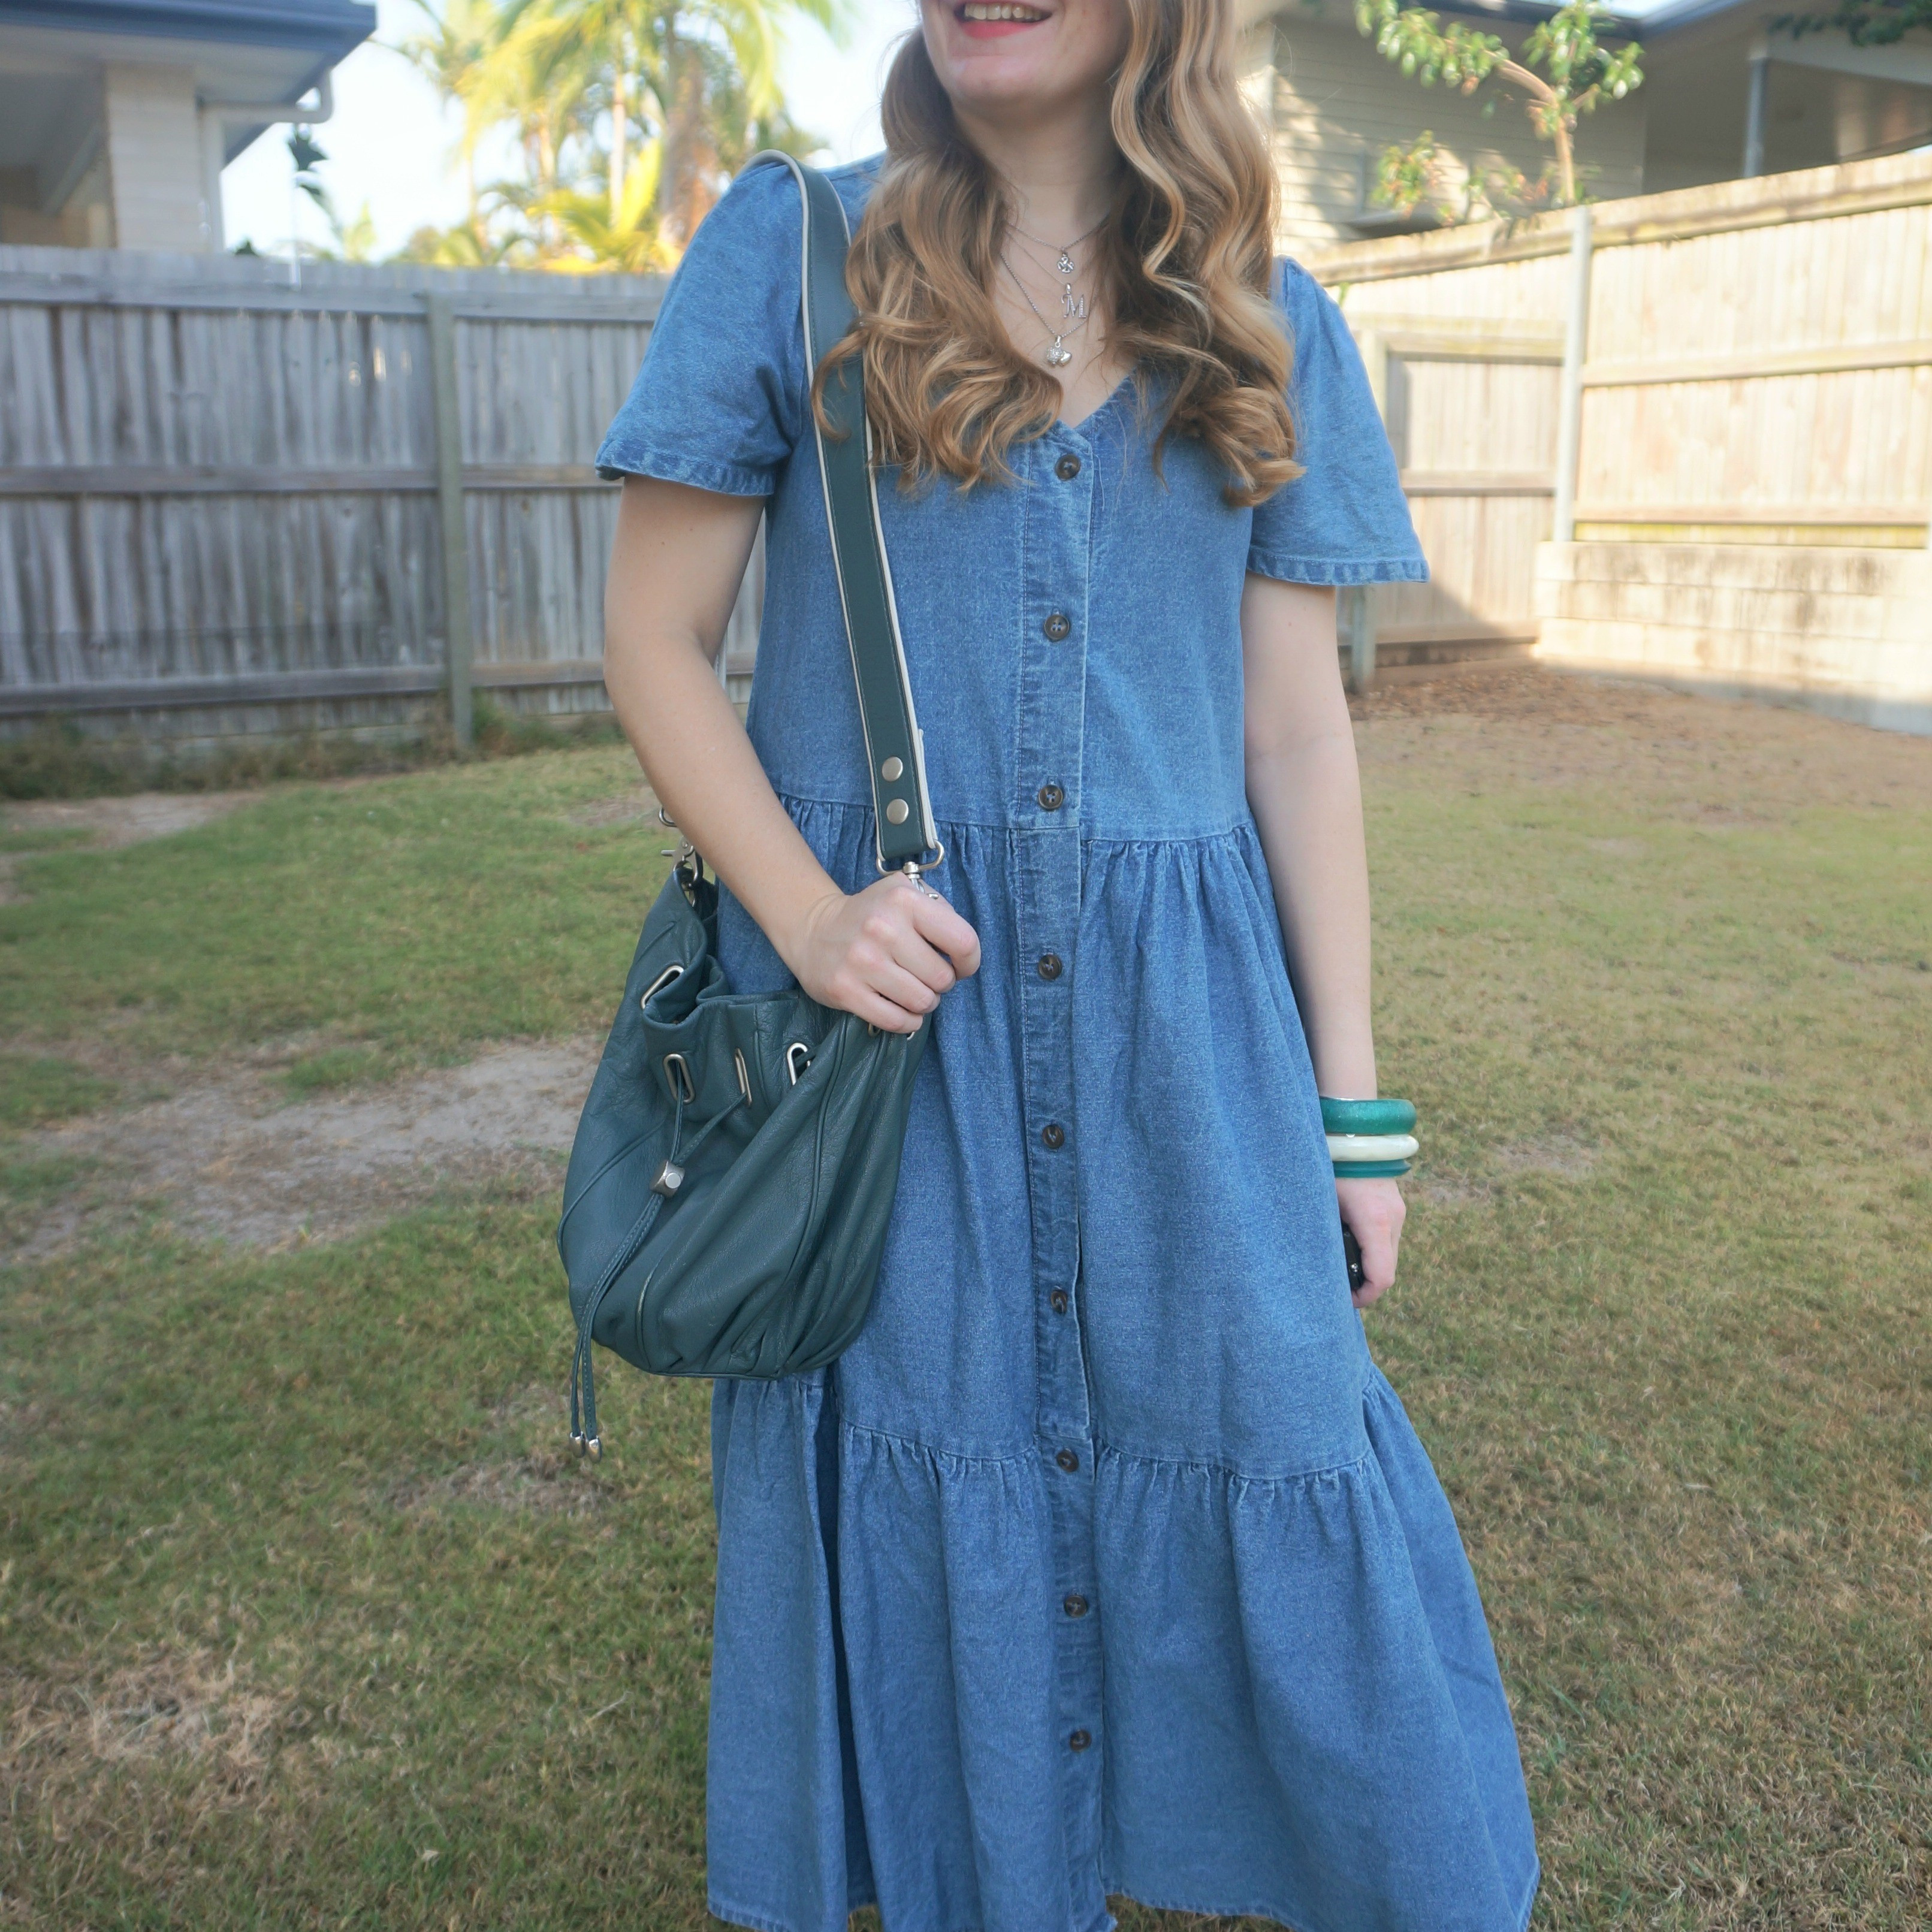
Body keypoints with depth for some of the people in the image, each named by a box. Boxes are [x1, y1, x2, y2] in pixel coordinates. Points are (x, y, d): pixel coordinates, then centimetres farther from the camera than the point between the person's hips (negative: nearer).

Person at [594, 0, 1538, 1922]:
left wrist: (1350, 1099, 4)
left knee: (1261, 1448, 7)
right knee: (907, 1475, 10)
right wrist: (803, 914, -16)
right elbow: (654, 639, 0)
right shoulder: (790, 252, 1)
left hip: (1176, 1030, 2)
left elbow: (1299, 733, 6)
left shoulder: (1269, 333, 7)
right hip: (884, 992, -1)